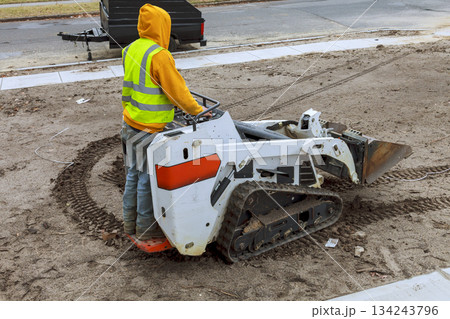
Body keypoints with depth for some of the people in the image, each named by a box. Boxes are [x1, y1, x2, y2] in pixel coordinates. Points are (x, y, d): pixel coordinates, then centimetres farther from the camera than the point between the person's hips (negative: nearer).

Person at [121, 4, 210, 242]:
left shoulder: (130, 50, 7)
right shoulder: (159, 55, -19)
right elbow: (176, 91, -16)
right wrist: (197, 110, -3)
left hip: (130, 124, 9)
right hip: (150, 129, -9)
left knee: (134, 174, 18)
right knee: (149, 178, 4)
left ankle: (130, 223, 32)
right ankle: (146, 229, 17)